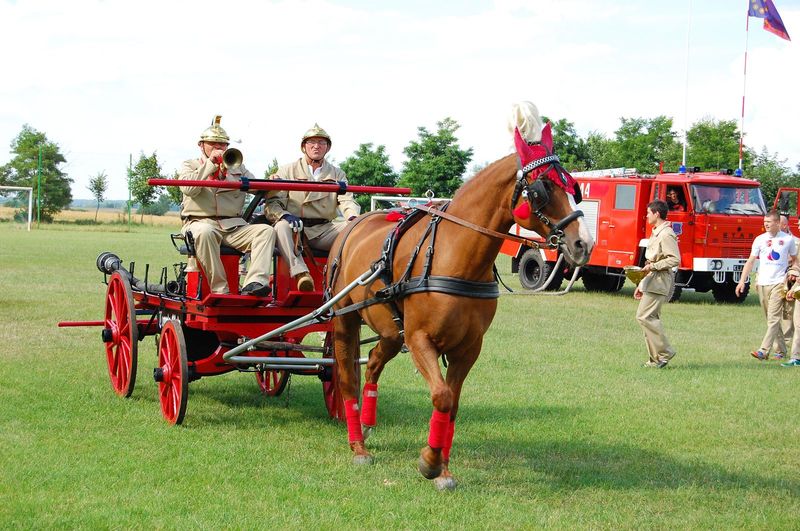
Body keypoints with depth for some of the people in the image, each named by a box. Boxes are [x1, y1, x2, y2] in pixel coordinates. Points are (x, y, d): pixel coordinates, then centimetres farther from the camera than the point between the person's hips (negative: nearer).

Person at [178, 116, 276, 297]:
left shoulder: (237, 167, 26)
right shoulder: (190, 166, 16)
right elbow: (188, 188, -7)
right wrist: (210, 164, -6)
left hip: (233, 225, 4)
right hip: (201, 222, -4)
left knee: (266, 231, -23)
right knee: (204, 233, -40)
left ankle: (254, 283, -40)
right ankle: (220, 290, -36)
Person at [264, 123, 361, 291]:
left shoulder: (337, 174, 18)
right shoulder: (287, 171, 11)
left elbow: (346, 201, 2)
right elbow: (272, 202, 1)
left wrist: (353, 218, -22)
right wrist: (284, 215, -23)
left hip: (324, 230, 2)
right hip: (295, 229, -2)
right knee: (281, 226, -36)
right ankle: (300, 273, -50)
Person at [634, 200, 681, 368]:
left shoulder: (666, 235, -14)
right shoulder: (656, 233, 19)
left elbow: (675, 259, -22)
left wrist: (652, 266, -21)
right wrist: (641, 285, 23)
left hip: (659, 282, -10)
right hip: (652, 281, 10)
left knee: (644, 316, -14)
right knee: (651, 318, 8)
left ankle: (664, 352, -9)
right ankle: (656, 359, 10)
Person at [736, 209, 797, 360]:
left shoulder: (788, 239, 2)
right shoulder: (760, 239, 6)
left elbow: (794, 259, 16)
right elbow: (750, 261, 5)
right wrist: (742, 281, -3)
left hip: (778, 284, -3)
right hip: (762, 283, 3)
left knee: (773, 318, -12)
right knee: (771, 319, 9)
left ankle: (764, 351, -19)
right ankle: (781, 349, 21)